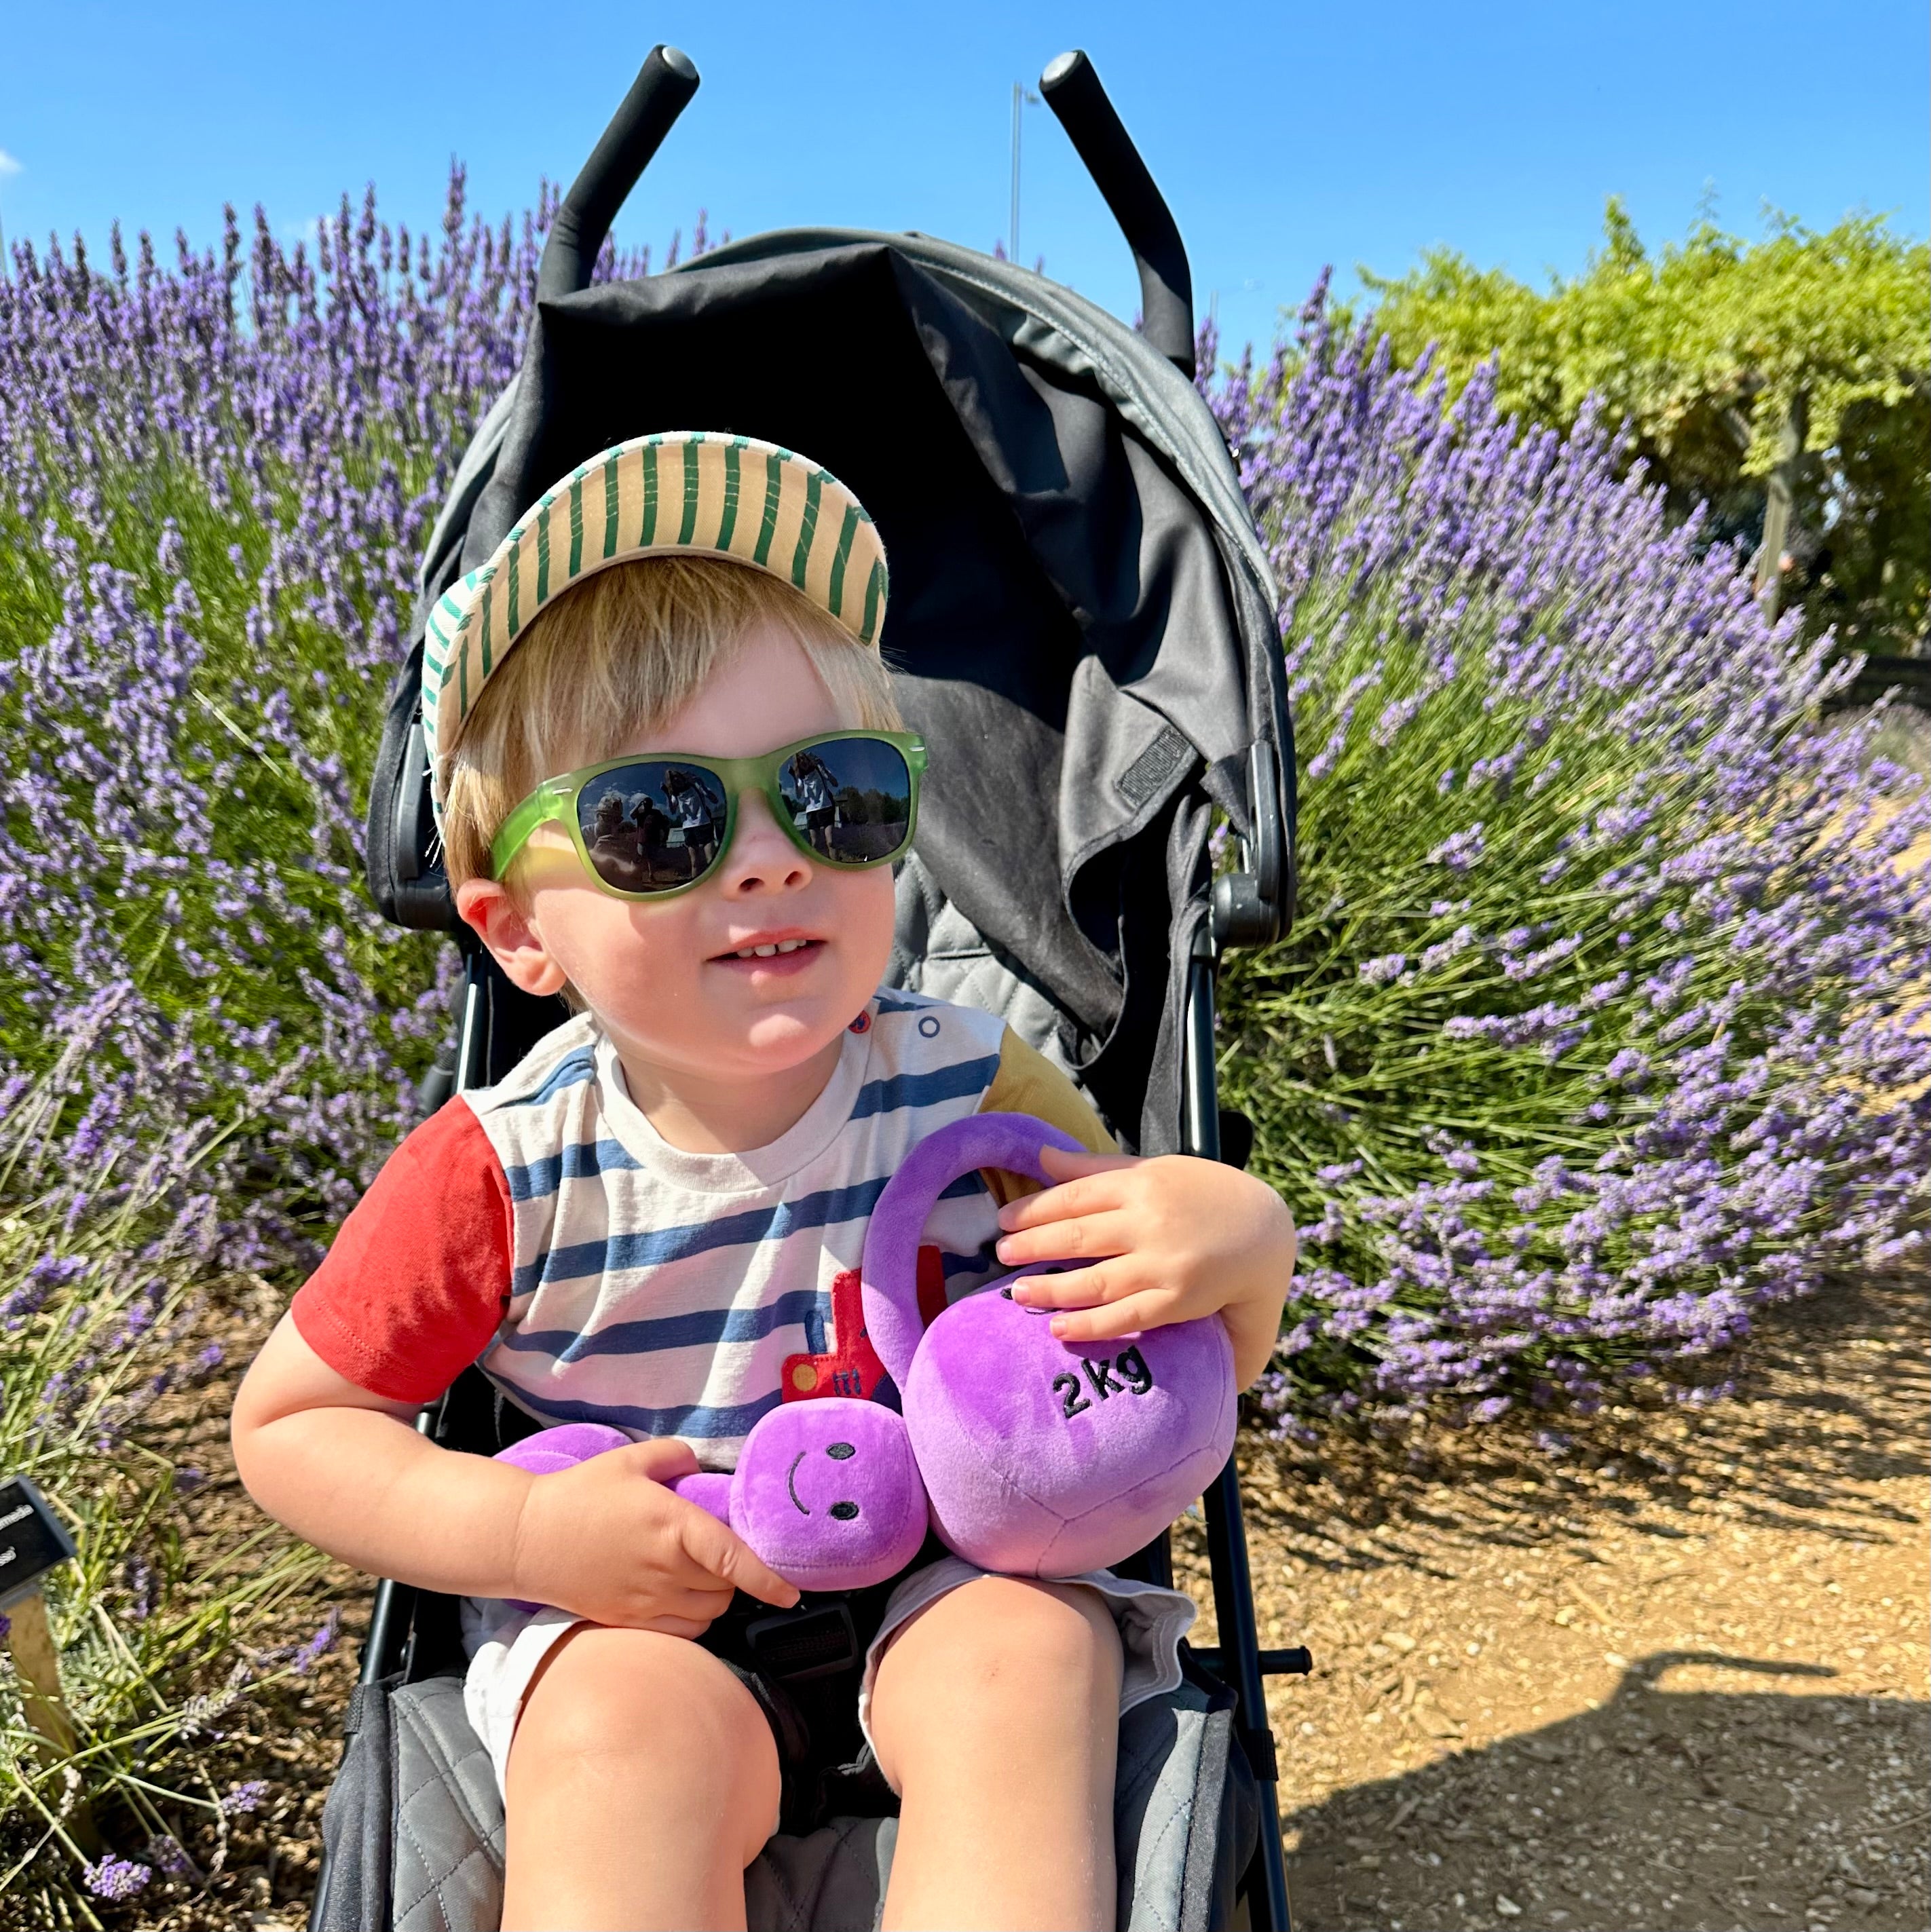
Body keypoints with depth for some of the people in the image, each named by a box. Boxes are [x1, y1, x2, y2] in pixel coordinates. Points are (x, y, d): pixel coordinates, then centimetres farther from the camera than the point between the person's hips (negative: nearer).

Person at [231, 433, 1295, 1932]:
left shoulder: (977, 1092, -14)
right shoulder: (505, 1172, -17)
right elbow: (289, 1424, -3)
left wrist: (1243, 1244, -26)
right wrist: (529, 1533, -19)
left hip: (945, 1583, 2)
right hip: (628, 1625, -1)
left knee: (1028, 1654, -28)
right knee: (632, 1728, -31)